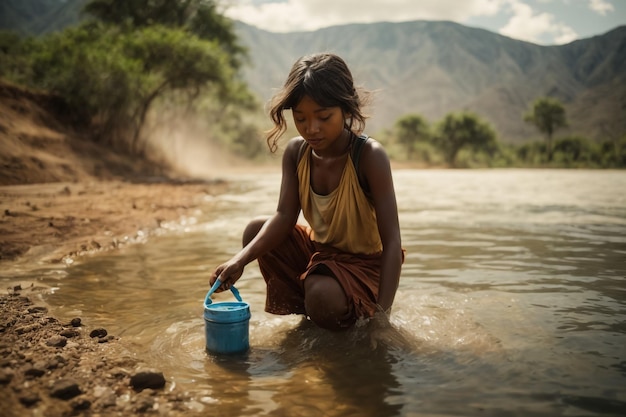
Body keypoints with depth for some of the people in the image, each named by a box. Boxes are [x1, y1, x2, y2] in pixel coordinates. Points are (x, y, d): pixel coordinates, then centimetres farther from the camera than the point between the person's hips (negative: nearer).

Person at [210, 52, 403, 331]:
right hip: (319, 249, 6)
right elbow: (284, 216, -15)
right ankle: (301, 313, 5)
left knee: (323, 297, -34)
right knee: (256, 230, -8)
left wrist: (381, 313, -33)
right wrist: (241, 260, -32)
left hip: (364, 262, -6)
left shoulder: (369, 156, -27)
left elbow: (392, 242, -28)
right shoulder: (296, 152, -9)